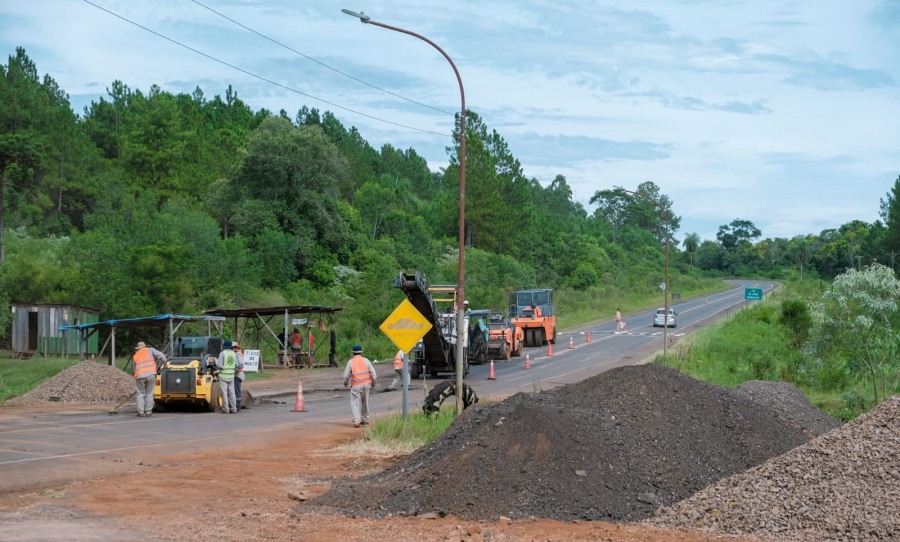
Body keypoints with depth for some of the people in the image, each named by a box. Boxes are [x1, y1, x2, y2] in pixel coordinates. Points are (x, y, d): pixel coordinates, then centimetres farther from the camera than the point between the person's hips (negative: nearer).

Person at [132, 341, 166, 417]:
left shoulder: (135, 356, 25)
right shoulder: (150, 350, 18)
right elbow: (161, 356, 2)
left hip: (140, 376, 2)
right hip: (151, 374, -2)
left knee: (141, 394, 11)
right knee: (149, 393, 9)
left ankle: (141, 412, 5)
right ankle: (148, 411, 8)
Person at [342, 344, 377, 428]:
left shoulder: (351, 362, -3)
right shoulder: (366, 361, 3)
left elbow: (346, 375, -1)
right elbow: (373, 374, 2)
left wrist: (345, 383, 19)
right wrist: (373, 383, 18)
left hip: (356, 385, -3)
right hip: (366, 384, 3)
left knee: (354, 403, -2)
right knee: (365, 402, 18)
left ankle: (356, 421, -18)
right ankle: (365, 420, 24)